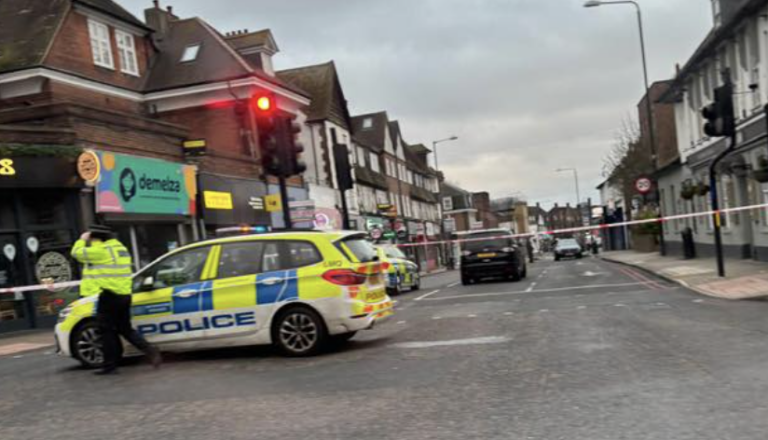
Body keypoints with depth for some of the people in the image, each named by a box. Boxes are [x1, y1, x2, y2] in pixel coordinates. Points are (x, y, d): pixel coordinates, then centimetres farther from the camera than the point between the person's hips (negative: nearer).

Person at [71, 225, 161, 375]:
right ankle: (149, 349, -1)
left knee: (108, 331, 1)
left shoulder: (101, 250, -12)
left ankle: (110, 365, 7)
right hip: (124, 295, 9)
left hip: (108, 295, -9)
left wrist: (82, 240, 12)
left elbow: (77, 252, -5)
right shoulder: (120, 248, 16)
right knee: (125, 329, 14)